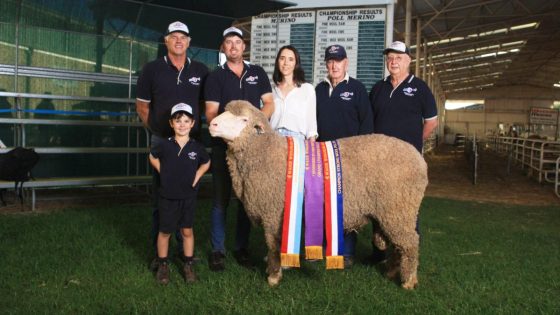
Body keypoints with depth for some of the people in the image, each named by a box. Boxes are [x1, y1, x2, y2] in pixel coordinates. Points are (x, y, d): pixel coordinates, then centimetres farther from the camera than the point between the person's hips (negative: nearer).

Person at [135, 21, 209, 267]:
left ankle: (185, 248, 22)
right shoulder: (152, 69, 2)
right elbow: (142, 106, 6)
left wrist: (199, 130, 1)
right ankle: (159, 251, 15)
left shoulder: (201, 71, 5)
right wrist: (157, 129, 0)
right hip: (162, 141, -1)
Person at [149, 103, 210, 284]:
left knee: (187, 231, 11)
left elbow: (206, 162, 12)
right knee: (165, 232, 10)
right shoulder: (165, 145, -10)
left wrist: (196, 177, 0)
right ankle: (163, 265, 24)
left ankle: (188, 266, 24)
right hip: (167, 196, -1)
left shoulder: (196, 147, -7)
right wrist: (163, 173, 1)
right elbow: (153, 157, 10)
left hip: (188, 197, 1)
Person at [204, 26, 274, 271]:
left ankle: (241, 248, 19)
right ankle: (218, 250, 10)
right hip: (223, 144, -2)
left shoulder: (258, 73, 11)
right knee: (220, 199, 1)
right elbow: (210, 113, -3)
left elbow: (269, 104, 7)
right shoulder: (216, 76, 4)